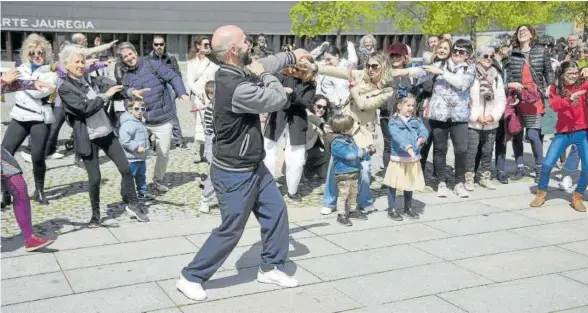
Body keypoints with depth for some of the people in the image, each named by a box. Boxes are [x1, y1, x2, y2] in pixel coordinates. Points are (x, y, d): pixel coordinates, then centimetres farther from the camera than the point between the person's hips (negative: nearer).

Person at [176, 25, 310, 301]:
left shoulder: (231, 74, -2)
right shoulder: (238, 89, -32)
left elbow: (263, 65, 17)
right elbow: (279, 100, -20)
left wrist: (292, 56, 24)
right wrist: (265, 76, -5)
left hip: (253, 167, 10)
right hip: (235, 174, -10)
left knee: (276, 211, 16)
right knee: (230, 231, 3)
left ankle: (270, 268, 31)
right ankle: (191, 277, 19)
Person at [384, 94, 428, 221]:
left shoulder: (416, 121, 8)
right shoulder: (393, 122, -9)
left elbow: (424, 130, -8)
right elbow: (397, 136, -24)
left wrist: (422, 138, -32)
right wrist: (408, 147, -39)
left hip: (413, 159, 5)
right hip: (397, 159, -5)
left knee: (410, 184, 17)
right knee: (393, 185, 4)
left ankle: (408, 207, 32)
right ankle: (392, 209, 16)